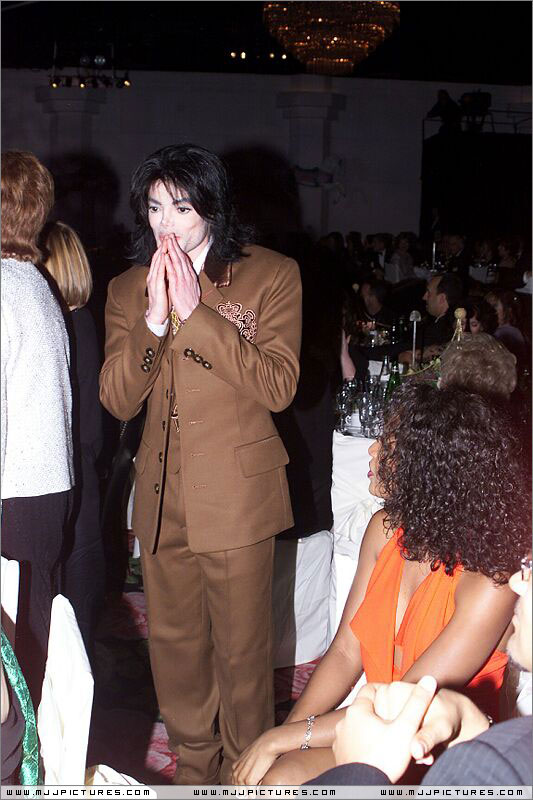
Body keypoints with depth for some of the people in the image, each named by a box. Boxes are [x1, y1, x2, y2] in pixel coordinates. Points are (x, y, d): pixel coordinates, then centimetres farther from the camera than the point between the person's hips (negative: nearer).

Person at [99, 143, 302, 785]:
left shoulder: (271, 275, -4)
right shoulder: (128, 289, 8)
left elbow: (278, 386, -13)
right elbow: (117, 400, -1)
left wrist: (196, 314, -19)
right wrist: (154, 319, -16)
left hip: (236, 494, -4)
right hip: (161, 494, 4)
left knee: (242, 646, 6)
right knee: (173, 641, 16)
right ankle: (194, 767, 36)